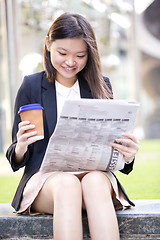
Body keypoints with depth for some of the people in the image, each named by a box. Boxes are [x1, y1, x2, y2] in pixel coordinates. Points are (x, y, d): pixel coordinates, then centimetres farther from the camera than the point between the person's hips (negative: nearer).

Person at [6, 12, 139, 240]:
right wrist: (20, 147, -18)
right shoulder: (31, 86, 8)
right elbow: (16, 160, 7)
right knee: (67, 185, -36)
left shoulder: (101, 86, 12)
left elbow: (113, 143, 10)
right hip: (45, 177, -1)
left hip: (94, 173, 1)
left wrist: (128, 155, -14)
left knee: (96, 182, -35)